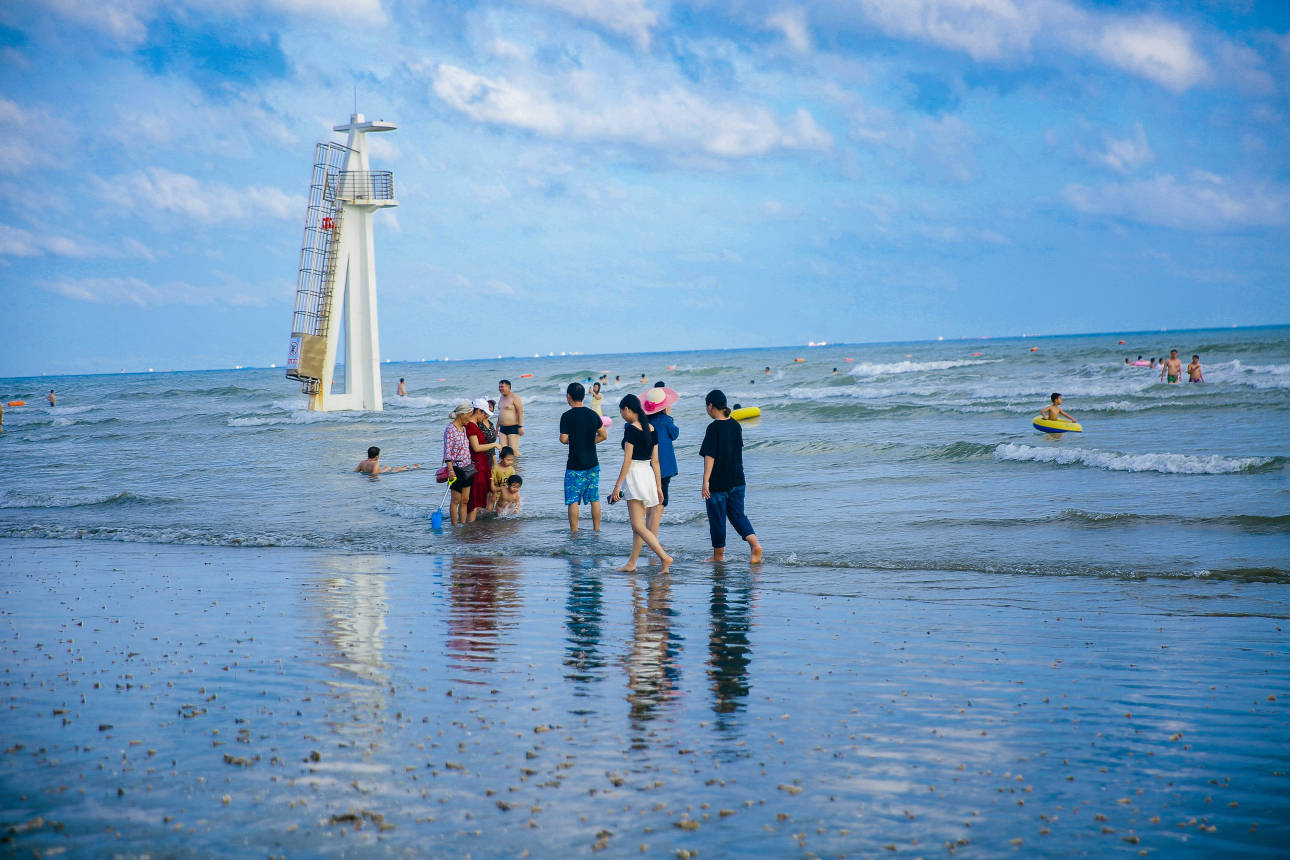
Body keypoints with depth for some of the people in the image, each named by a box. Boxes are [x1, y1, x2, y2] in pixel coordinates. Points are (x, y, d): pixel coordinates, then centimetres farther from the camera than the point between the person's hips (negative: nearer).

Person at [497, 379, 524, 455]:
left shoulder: (514, 397, -9)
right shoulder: (502, 398, 17)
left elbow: (520, 412, -14)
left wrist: (520, 427, -20)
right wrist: (497, 427, 24)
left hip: (513, 428, -8)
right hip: (503, 429, 8)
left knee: (513, 450, -11)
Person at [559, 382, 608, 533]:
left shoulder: (567, 416, -11)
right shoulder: (593, 415, 3)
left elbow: (563, 440, -11)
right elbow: (603, 436, 10)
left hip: (574, 466, -4)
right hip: (592, 464, 5)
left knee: (573, 500, 1)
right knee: (595, 499, 11)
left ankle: (574, 532, 0)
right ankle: (596, 530, 14)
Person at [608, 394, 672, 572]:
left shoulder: (631, 429, -12)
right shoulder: (651, 429, 10)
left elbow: (627, 460, -16)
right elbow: (655, 460, 12)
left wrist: (617, 486, -13)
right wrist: (659, 487, 15)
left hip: (634, 475, -8)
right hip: (648, 475, 9)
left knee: (639, 526, -9)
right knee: (637, 525, 14)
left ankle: (665, 557, -19)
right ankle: (632, 563, 19)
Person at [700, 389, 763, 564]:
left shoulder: (713, 428, -15)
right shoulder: (735, 425, 6)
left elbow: (710, 457, -17)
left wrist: (706, 481, -17)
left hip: (718, 482, -6)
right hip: (737, 480, 7)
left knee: (717, 518, 6)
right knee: (737, 514, 12)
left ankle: (718, 555, 17)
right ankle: (755, 544, -8)